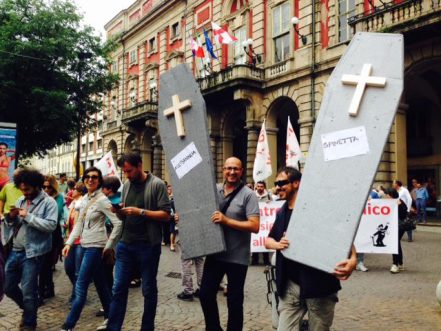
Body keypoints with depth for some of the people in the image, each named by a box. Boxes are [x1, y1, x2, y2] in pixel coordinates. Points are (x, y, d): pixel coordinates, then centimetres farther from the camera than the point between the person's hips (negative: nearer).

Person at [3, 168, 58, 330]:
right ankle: (28, 308, 41)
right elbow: (11, 225, 16)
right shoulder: (20, 201, 11)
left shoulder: (48, 202, -9)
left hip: (31, 253, -7)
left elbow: (51, 225, -21)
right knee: (9, 287, 16)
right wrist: (11, 217, -7)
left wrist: (28, 216, -21)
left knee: (28, 291, 3)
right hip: (15, 251, 7)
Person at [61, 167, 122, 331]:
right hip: (86, 245, 8)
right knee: (100, 282, 16)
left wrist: (109, 246, -14)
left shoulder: (102, 199, -14)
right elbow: (79, 224, 14)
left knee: (80, 287, -5)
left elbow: (118, 223, -17)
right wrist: (69, 243, 5)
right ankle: (110, 317, 28)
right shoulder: (85, 199, 10)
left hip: (96, 247, -8)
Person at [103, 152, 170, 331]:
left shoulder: (157, 185, -8)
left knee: (149, 290, 9)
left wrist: (140, 212, -20)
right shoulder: (126, 185, 10)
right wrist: (118, 211, -7)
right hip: (126, 244, 5)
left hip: (148, 245, -5)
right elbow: (123, 216, 15)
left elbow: (166, 215, -13)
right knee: (119, 288, 6)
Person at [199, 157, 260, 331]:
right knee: (205, 294, 14)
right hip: (214, 253, 5)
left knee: (234, 301, 8)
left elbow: (255, 226, -19)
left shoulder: (248, 195, -11)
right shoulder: (213, 190, 5)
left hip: (237, 257, -5)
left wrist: (226, 221, -24)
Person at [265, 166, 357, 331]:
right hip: (290, 286, 6)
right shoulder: (281, 213, 12)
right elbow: (268, 240, 21)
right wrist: (277, 244, -3)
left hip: (318, 284, -5)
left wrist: (353, 258, -32)